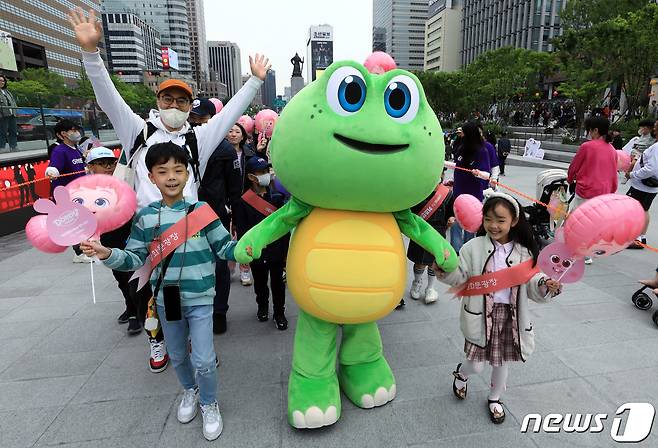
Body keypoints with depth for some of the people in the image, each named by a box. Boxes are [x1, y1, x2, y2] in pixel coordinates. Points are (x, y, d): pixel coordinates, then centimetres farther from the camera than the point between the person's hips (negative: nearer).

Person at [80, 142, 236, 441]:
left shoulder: (202, 210, -10)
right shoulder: (145, 217, -4)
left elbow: (224, 248, -5)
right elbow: (135, 259, 1)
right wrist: (108, 255, -16)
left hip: (199, 298, -3)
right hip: (166, 299, 3)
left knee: (203, 360, -3)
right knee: (177, 356, 22)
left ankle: (209, 403, 27)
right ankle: (190, 391, 51)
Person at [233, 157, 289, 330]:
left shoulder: (277, 196, 0)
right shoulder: (243, 201, -6)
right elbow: (241, 229, -4)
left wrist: (285, 250, -2)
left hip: (277, 250, 1)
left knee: (277, 282, 9)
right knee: (260, 283, 17)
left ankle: (279, 312, 26)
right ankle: (262, 306, 41)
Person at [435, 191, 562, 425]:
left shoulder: (524, 252, -4)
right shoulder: (473, 248, -10)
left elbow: (532, 286, -1)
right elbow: (461, 278, -7)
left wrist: (546, 286, -22)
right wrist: (446, 272, -26)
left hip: (510, 316, 2)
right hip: (482, 315, -2)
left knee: (501, 361, 19)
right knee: (476, 365, 6)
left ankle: (494, 399, 46)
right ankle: (461, 374, 43)